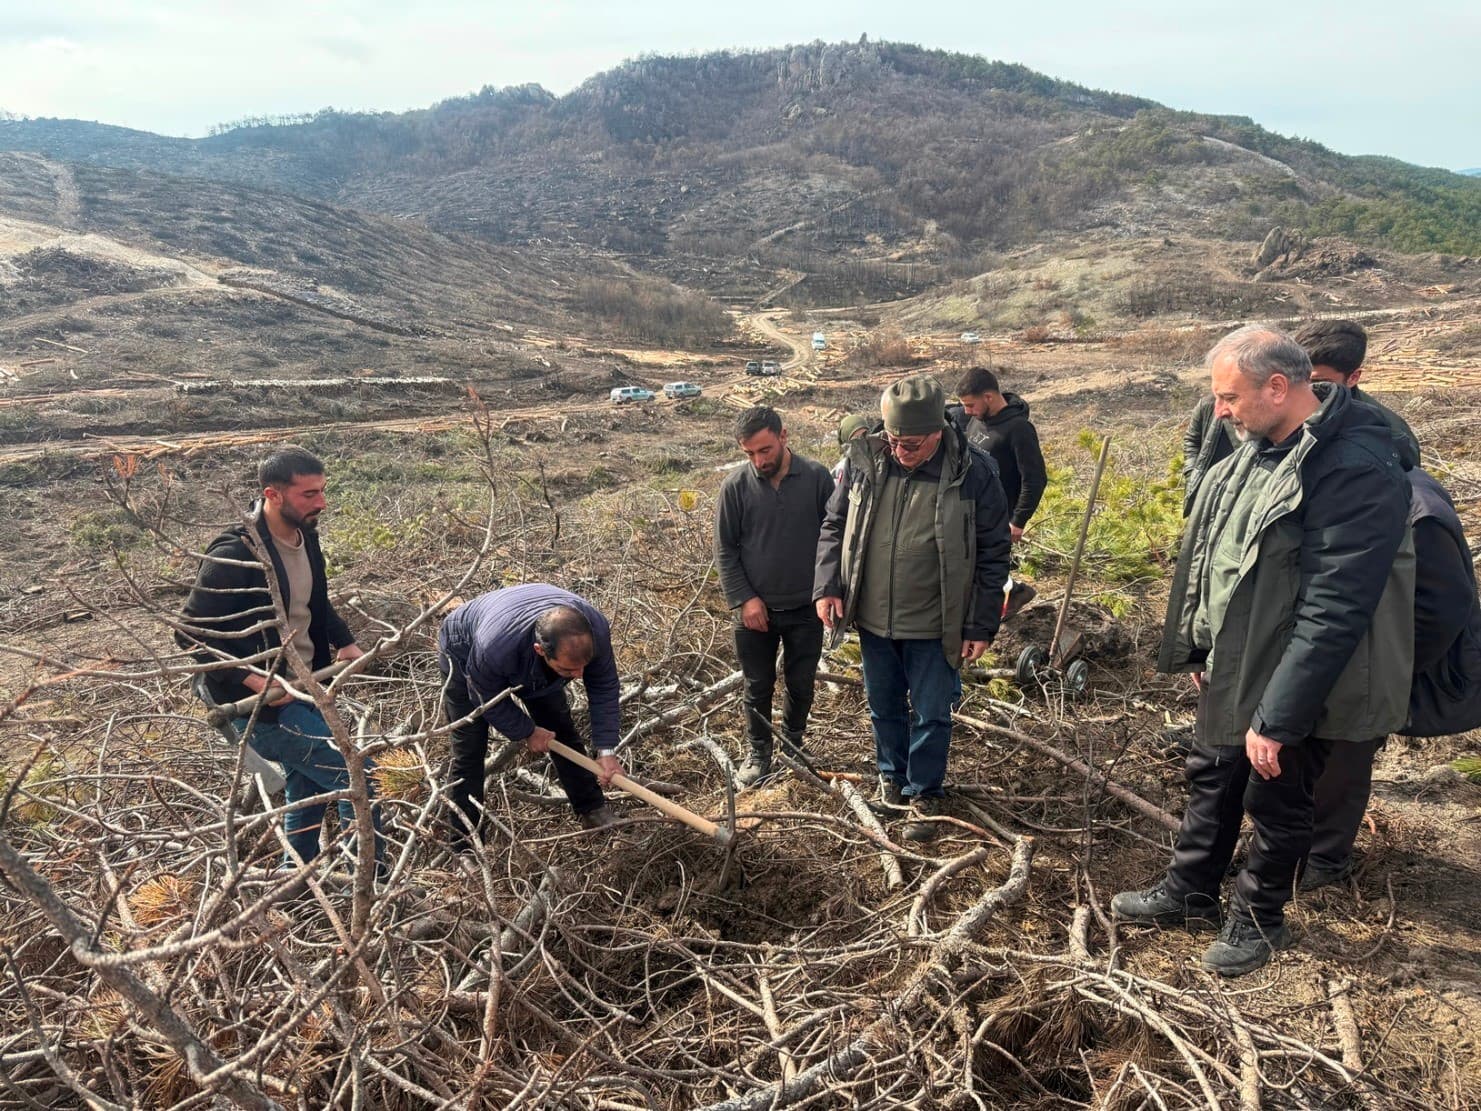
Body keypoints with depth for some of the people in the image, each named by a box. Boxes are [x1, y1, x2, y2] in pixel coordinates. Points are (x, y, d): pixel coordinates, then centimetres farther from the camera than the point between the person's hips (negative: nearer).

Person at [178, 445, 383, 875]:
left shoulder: (305, 537, 3)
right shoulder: (234, 554, -23)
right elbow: (189, 632, -19)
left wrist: (344, 642, 5)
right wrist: (250, 679, -26)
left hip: (305, 691, 9)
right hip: (262, 703, -9)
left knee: (307, 791, 20)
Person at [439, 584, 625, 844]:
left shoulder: (595, 629, -37)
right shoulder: (495, 647, -49)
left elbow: (604, 687, -20)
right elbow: (489, 700, -26)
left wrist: (607, 751, -25)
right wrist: (528, 731, -14)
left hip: (530, 667, 4)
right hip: (464, 654, -4)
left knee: (563, 733, 6)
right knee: (468, 751, -7)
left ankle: (593, 812, 23)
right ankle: (465, 847, 5)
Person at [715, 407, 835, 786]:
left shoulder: (817, 478, -8)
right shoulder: (735, 486, -8)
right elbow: (725, 550, -3)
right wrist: (744, 599, -10)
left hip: (805, 608, 0)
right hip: (755, 609, 0)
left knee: (801, 685, 15)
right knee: (758, 688, 12)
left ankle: (794, 746, 37)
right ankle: (758, 754, 31)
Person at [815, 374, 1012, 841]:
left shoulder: (972, 472, -16)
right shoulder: (864, 459, -7)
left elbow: (992, 554, -9)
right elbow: (835, 526, 5)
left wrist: (982, 625, -9)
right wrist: (827, 586, -7)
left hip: (934, 627, -3)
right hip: (873, 620, 3)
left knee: (931, 716, 10)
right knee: (884, 708, 21)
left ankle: (925, 795, 30)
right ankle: (892, 776, 43)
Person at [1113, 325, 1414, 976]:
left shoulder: (1356, 471, -27)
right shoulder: (1259, 448, 1)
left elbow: (1332, 614, -28)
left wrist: (1278, 718, -25)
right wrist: (1199, 650, 15)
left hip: (1296, 687, -8)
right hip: (1232, 670, 8)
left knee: (1276, 803, 12)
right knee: (1210, 781, 21)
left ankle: (1259, 918, 36)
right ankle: (1189, 894, 41)